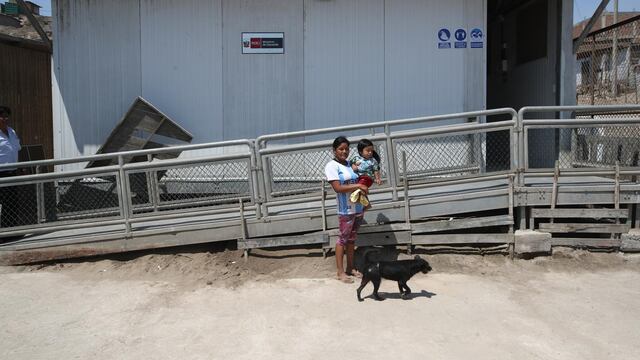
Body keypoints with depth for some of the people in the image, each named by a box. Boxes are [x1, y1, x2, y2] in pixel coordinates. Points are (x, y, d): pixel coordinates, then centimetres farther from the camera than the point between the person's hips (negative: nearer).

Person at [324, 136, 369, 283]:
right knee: (343, 238, -1)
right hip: (346, 208, -7)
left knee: (352, 238, 13)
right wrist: (358, 186, -21)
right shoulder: (332, 166, -9)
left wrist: (363, 188, 4)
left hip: (358, 206, 7)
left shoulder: (349, 164, 11)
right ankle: (340, 272, 5)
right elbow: (337, 188, -18)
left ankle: (350, 268, 23)